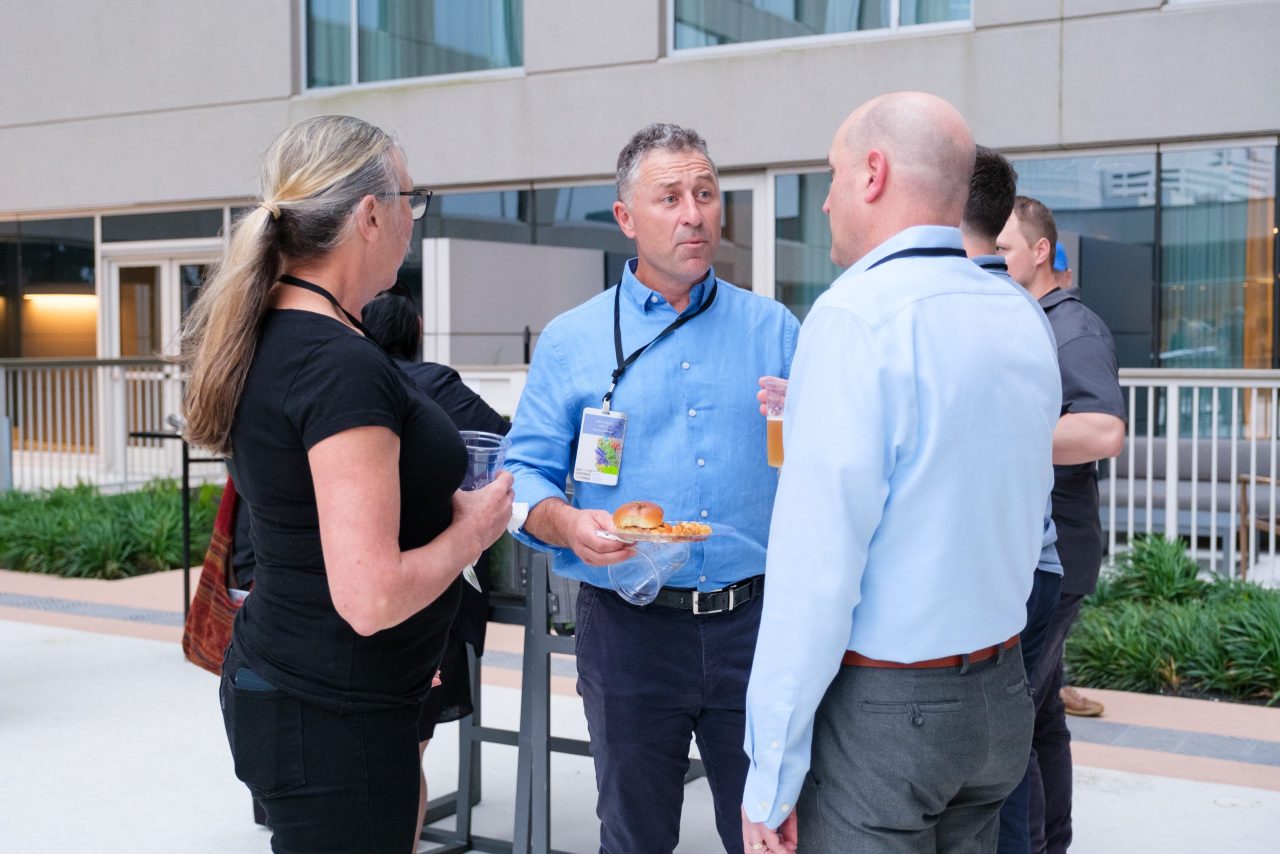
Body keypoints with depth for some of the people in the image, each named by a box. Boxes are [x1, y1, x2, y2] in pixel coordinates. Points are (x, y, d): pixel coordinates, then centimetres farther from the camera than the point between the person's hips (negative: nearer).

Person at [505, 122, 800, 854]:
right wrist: (568, 525, -19)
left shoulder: (773, 329, 6)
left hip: (753, 621, 1)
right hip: (629, 626, 0)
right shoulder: (572, 340, 3)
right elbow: (526, 474, 1)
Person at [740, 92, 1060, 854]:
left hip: (881, 707, -7)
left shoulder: (857, 315, -18)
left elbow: (817, 565, -21)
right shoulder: (1023, 319, 5)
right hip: (1004, 697, 7)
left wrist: (771, 778, -15)